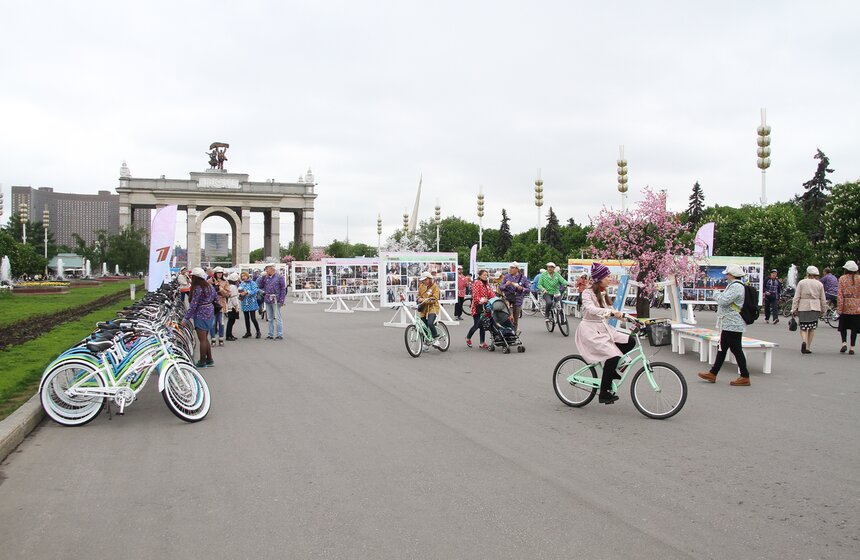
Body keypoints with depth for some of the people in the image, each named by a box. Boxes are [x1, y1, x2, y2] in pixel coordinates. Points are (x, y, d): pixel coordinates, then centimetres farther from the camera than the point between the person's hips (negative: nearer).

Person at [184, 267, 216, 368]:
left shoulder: (197, 289, -18)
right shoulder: (210, 286, 5)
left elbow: (193, 305, -19)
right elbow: (216, 297, 17)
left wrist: (187, 318, -14)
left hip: (201, 315, -8)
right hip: (210, 313, 8)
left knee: (202, 340, -1)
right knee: (205, 339, 17)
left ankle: (202, 362, 6)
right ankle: (209, 360, 20)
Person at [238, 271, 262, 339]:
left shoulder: (252, 283, -5)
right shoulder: (241, 284, 11)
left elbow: (254, 291, -16)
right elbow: (239, 292, 13)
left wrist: (246, 292, -21)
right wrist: (240, 296, -8)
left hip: (251, 303, -5)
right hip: (244, 304, 5)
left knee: (253, 318, -8)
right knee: (246, 319, 10)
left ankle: (258, 332, 4)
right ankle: (248, 332, 20)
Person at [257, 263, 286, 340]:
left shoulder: (279, 277, -4)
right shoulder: (266, 278, 12)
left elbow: (283, 289, -7)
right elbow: (259, 286, 9)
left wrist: (281, 301, -13)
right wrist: (262, 277, 0)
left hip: (275, 301, -6)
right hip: (268, 300, 6)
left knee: (277, 318, -3)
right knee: (270, 319, 11)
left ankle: (280, 335, 1)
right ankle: (270, 335, 18)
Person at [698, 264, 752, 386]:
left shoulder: (736, 287, -18)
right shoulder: (734, 286, 16)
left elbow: (724, 300, -25)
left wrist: (716, 293, -8)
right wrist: (719, 294, 9)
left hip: (732, 325, -11)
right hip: (729, 324, 11)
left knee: (736, 350, -4)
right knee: (722, 349, 14)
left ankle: (745, 377, 3)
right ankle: (712, 374, 20)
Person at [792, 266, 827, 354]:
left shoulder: (801, 283, -1)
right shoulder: (820, 284, 4)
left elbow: (796, 298, -4)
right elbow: (823, 299, 8)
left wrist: (794, 309, -1)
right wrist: (823, 310, 18)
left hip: (803, 308, -1)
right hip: (815, 308, 1)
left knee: (803, 327, 6)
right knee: (812, 328, 10)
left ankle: (804, 341, -22)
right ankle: (808, 348, 10)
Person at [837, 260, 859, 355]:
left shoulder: (842, 279, -3)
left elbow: (840, 294, -7)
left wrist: (839, 308, -6)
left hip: (845, 307, -1)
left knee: (843, 326, 13)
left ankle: (844, 343, -4)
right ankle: (852, 348, 6)